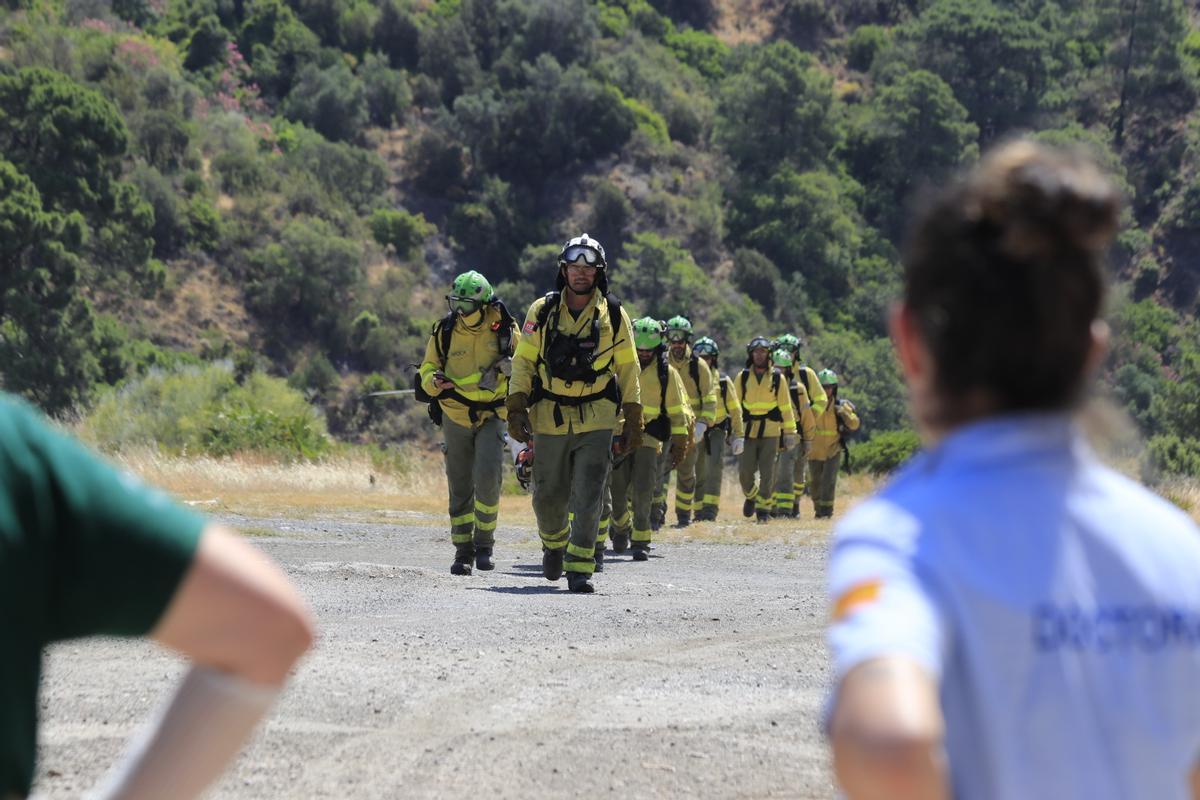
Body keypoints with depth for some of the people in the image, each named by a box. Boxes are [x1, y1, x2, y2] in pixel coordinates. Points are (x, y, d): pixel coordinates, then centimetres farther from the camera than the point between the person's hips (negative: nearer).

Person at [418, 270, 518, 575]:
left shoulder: (504, 329, -4)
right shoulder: (444, 331, -2)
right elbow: (427, 369, 7)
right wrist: (435, 381, -15)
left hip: (491, 416, -2)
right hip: (455, 416, 2)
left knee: (487, 477, -19)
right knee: (460, 488, 5)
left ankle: (484, 541, -3)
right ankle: (463, 550, 13)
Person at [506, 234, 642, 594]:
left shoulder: (613, 315, 2)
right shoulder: (542, 311, 2)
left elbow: (628, 368, 7)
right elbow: (523, 361, 5)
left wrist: (633, 419, 4)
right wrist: (516, 408, -4)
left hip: (596, 420, -1)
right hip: (549, 418, 1)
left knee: (587, 499, -9)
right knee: (548, 497, 9)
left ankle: (580, 569, -4)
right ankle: (554, 544, 38)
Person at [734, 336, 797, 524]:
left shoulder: (777, 378, 3)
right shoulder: (743, 377, 5)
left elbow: (785, 406, 5)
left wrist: (790, 431, 3)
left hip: (770, 432, -1)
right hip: (748, 431, 1)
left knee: (767, 473, -3)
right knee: (745, 471, -1)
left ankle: (763, 508, 5)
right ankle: (751, 495, 28)